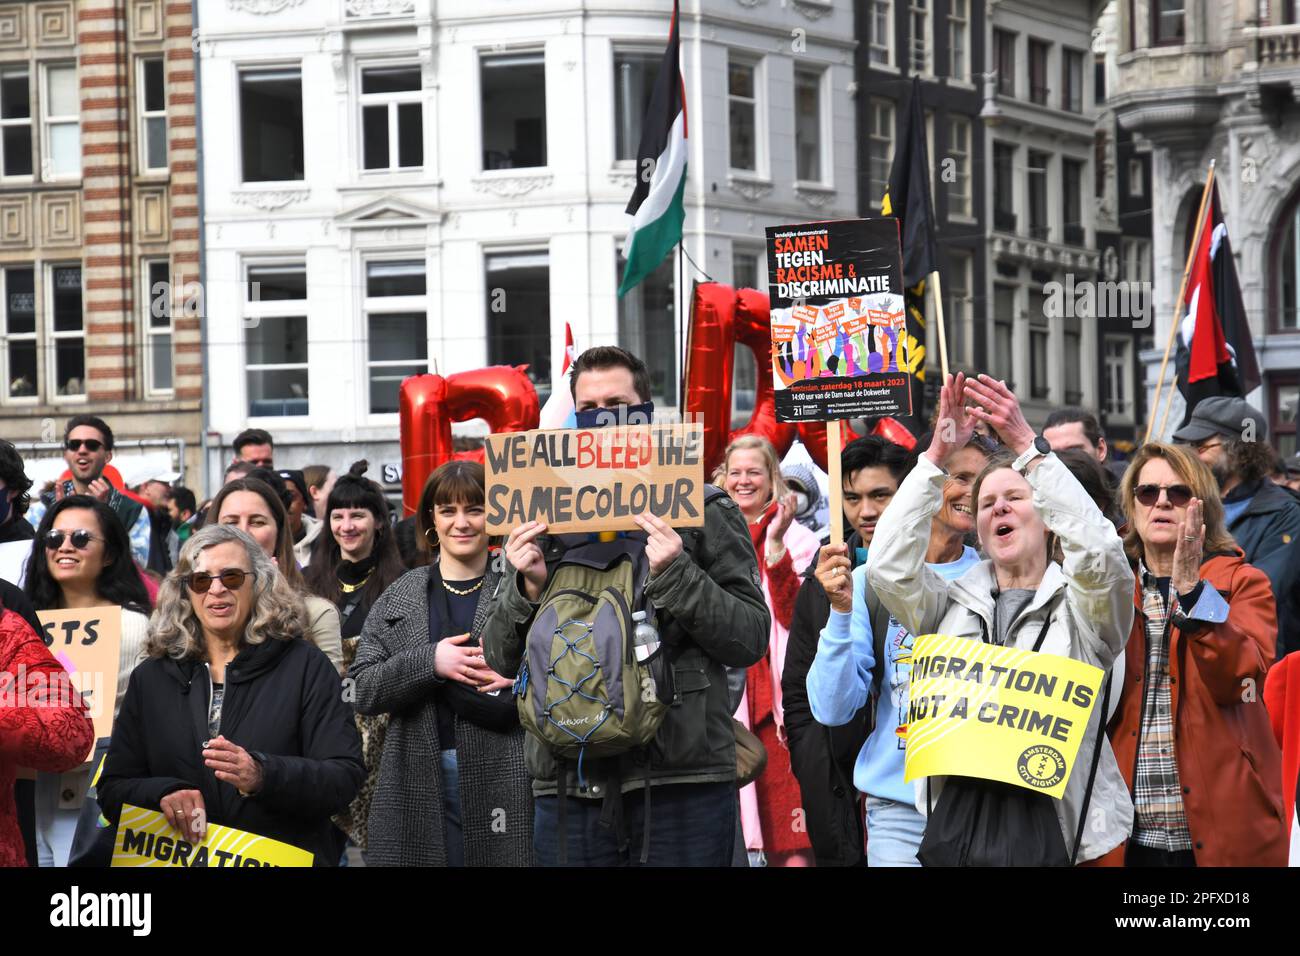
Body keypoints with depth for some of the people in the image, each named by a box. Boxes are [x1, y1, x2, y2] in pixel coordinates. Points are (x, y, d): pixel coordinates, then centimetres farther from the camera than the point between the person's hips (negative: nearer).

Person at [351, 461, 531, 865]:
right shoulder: (399, 597, 11)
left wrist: (519, 681, -16)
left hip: (501, 782, -1)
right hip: (417, 783, 2)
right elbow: (363, 689, 2)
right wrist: (430, 661, -13)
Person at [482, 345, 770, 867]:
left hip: (682, 783, -3)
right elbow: (499, 658, 12)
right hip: (570, 788, 3)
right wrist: (529, 588, -7)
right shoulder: (546, 519, 13)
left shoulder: (706, 513, 5)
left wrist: (675, 575, -16)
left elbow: (751, 639, -3)